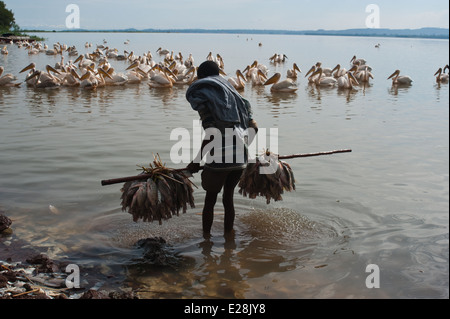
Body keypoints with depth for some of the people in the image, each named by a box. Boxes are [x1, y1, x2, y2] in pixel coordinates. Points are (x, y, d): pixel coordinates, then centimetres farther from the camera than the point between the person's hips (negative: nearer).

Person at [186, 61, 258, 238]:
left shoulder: (201, 95, -4)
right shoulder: (234, 95, 17)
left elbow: (211, 134, -14)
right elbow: (254, 127, 14)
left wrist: (196, 162, -6)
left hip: (218, 160, -6)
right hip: (240, 159, 6)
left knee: (210, 200, 13)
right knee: (228, 198, 21)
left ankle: (206, 238, 24)